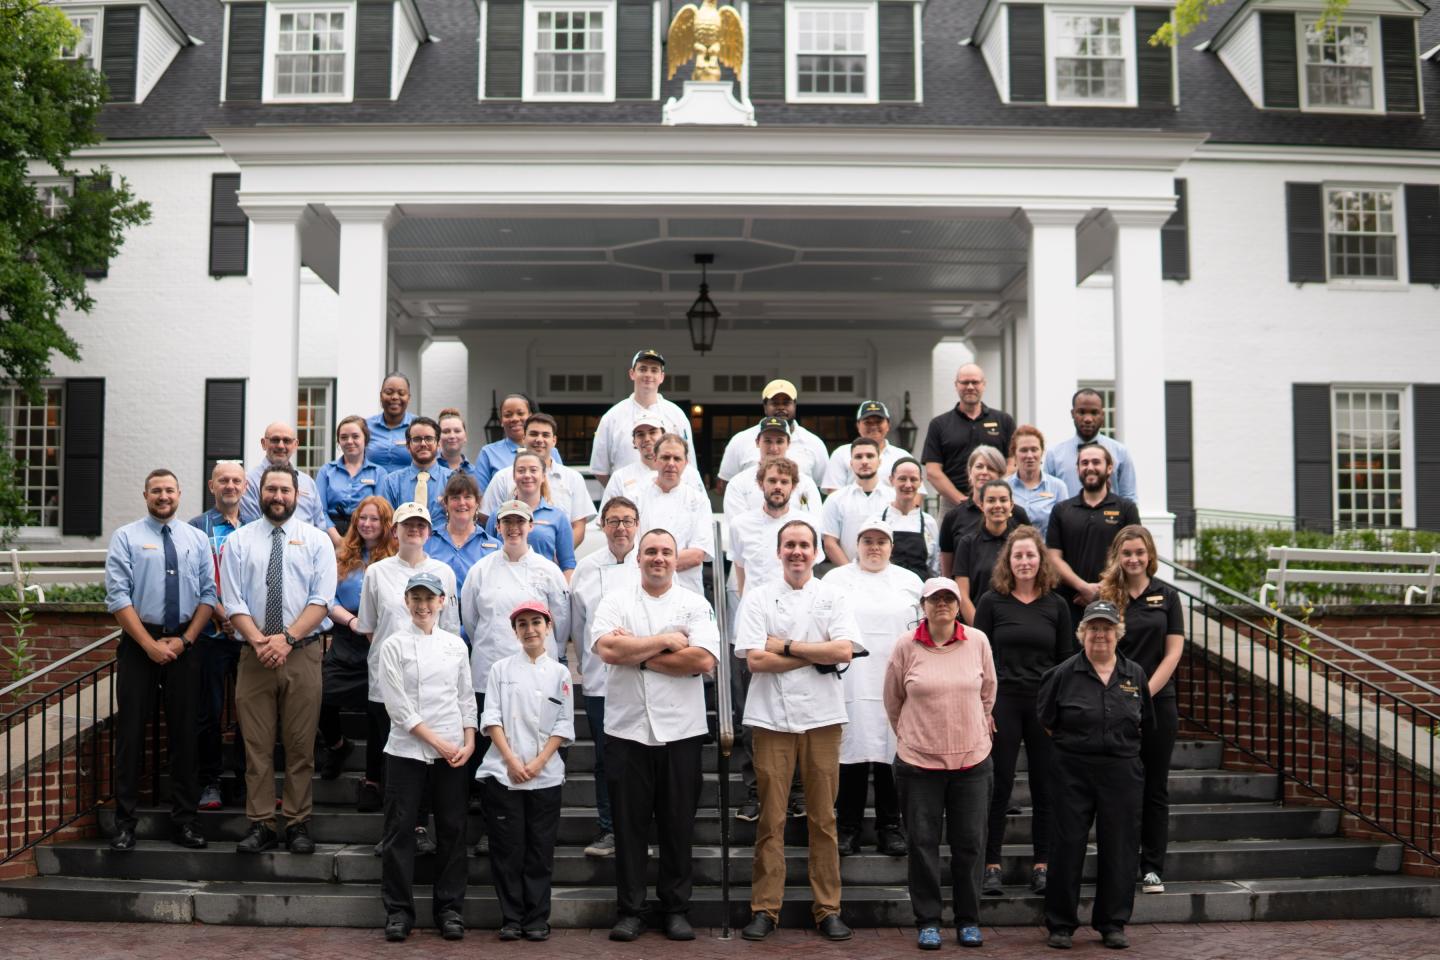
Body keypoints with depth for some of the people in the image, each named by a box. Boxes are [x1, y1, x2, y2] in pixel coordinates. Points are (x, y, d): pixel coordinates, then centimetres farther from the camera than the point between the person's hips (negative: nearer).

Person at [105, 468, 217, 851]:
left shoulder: (197, 539, 9)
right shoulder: (126, 538, 0)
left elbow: (208, 594, 5)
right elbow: (117, 596, -7)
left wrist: (185, 640, -7)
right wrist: (151, 645, -13)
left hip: (185, 644, 3)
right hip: (138, 643, -3)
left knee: (184, 732, 6)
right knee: (131, 732, -1)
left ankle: (184, 821, 15)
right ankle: (125, 823, 7)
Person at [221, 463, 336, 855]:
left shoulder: (316, 540, 6)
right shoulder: (239, 541, 8)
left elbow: (321, 600, -3)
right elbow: (234, 603, 1)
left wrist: (287, 639, -15)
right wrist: (259, 642, -14)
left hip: (302, 652, -1)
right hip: (254, 655, 1)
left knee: (301, 745, 3)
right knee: (257, 745, 2)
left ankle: (298, 825, 10)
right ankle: (260, 825, 8)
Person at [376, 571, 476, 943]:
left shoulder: (455, 645, 10)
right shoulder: (394, 646, 0)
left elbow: (466, 698, 12)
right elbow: (398, 706, -7)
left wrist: (468, 742, -2)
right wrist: (436, 742, -11)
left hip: (454, 753, 3)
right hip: (407, 751, -2)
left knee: (452, 830, 5)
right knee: (399, 831, 0)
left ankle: (450, 908, 14)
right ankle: (398, 910, 10)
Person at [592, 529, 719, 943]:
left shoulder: (695, 605, 4)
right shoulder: (615, 601, 6)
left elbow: (704, 660, -11)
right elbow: (607, 648, -12)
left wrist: (637, 654, -9)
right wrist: (666, 641, -9)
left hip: (681, 731, 0)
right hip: (627, 729, 0)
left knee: (678, 826, 7)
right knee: (630, 826, 6)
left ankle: (676, 908, 18)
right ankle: (630, 910, 15)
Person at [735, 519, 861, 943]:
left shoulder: (833, 597, 8)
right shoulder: (759, 597, 5)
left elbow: (845, 650, -7)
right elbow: (756, 659, -6)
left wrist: (787, 646, -8)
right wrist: (818, 657, -5)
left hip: (822, 717, 1)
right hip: (771, 717, -1)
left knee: (823, 818, 5)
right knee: (771, 819, 2)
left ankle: (828, 909, 12)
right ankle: (764, 908, 10)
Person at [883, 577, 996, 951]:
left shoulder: (978, 641, -2)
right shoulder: (906, 646, -6)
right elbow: (893, 700, 7)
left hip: (973, 759, 1)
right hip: (919, 761, -1)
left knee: (969, 842, 8)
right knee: (923, 843, 5)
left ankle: (969, 920, 22)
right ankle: (927, 921, 18)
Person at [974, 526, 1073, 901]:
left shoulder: (1056, 605, 7)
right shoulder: (992, 602, 1)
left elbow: (1067, 660, 10)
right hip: (1002, 701, -2)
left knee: (1046, 788, 5)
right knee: (999, 785, 1)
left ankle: (1042, 865, 15)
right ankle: (992, 866, 9)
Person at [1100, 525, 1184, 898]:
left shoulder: (1166, 595, 5)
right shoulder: (1104, 597, 2)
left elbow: (1174, 651, 1)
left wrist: (1144, 693, -9)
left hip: (1158, 702, 1)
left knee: (1155, 789, 6)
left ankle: (1152, 870, 14)